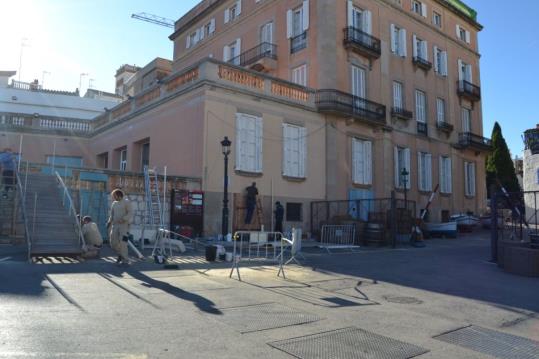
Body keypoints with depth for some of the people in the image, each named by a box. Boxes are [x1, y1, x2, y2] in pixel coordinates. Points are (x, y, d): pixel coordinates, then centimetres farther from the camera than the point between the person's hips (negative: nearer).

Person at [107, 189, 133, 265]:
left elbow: (130, 213, -8)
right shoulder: (114, 204, 17)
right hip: (115, 225, 6)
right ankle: (120, 254, 25)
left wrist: (123, 219, -23)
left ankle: (125, 260, -5)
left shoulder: (126, 202, -1)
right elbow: (112, 215, 20)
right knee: (113, 243, 1)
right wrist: (109, 222, 2)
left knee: (123, 242, -12)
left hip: (124, 225, -6)